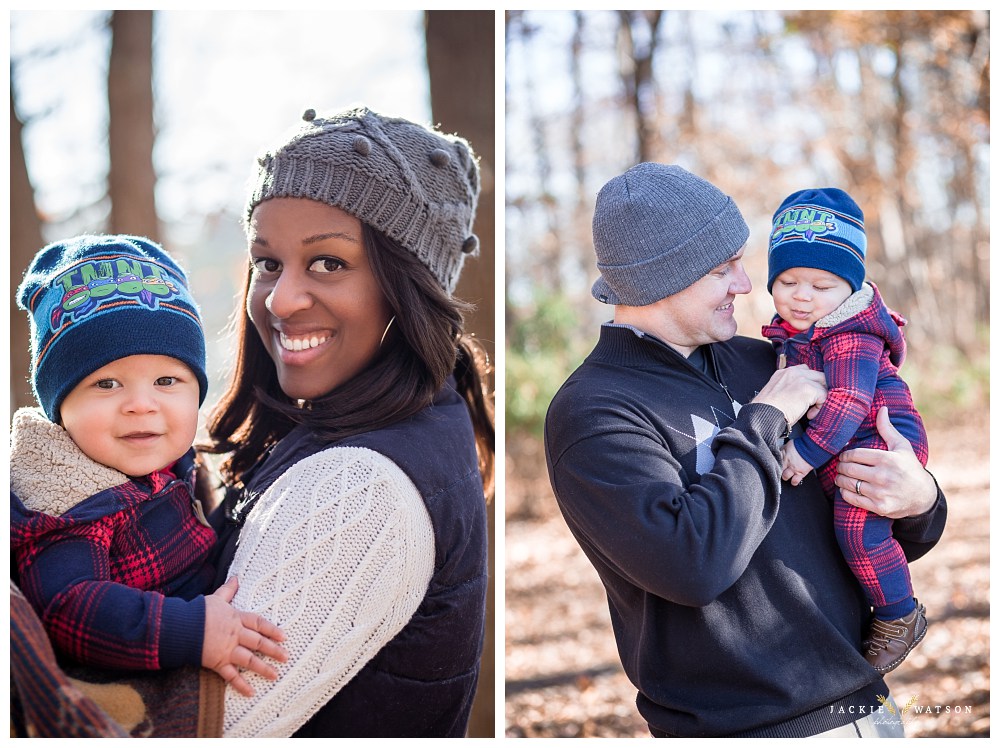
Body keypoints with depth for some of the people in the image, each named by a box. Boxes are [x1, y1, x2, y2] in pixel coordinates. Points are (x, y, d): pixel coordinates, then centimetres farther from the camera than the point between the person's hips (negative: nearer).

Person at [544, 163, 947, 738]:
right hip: (741, 727, -6)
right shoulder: (591, 413, -12)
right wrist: (764, 421, -15)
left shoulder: (760, 364, 8)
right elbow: (690, 565, -26)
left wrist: (919, 500, -8)